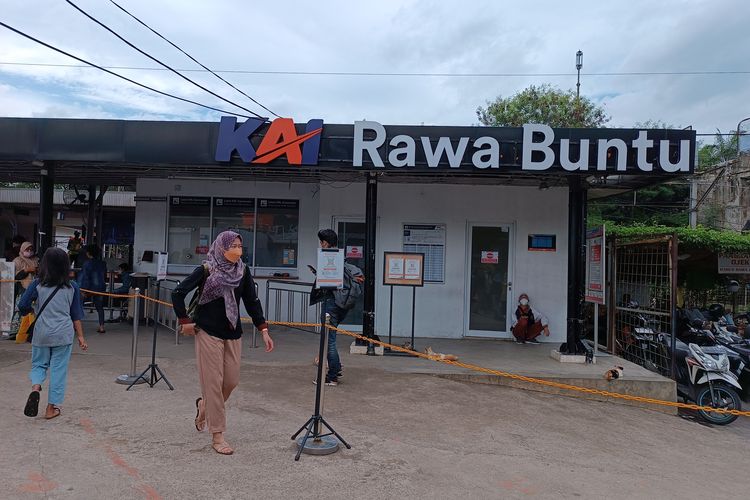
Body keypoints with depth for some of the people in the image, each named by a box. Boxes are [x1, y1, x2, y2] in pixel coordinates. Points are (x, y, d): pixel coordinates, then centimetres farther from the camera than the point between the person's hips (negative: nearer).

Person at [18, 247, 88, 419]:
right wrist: (80, 337, 8)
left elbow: (23, 306, -3)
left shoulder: (37, 284, -3)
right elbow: (76, 315, 2)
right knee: (59, 369, 8)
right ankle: (52, 407, 13)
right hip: (63, 334, 0)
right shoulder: (72, 287, -1)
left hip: (41, 334, 1)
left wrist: (33, 310, 20)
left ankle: (35, 388, -11)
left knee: (38, 364, 19)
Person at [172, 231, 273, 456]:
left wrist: (263, 330, -2)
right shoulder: (206, 270, -12)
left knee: (231, 380, 7)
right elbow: (178, 293, -7)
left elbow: (252, 302, 4)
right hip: (208, 333, -5)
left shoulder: (243, 271, 0)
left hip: (233, 333, 5)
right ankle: (217, 437, 10)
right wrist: (185, 321, -6)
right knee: (213, 382, -1)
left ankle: (204, 405, 38)